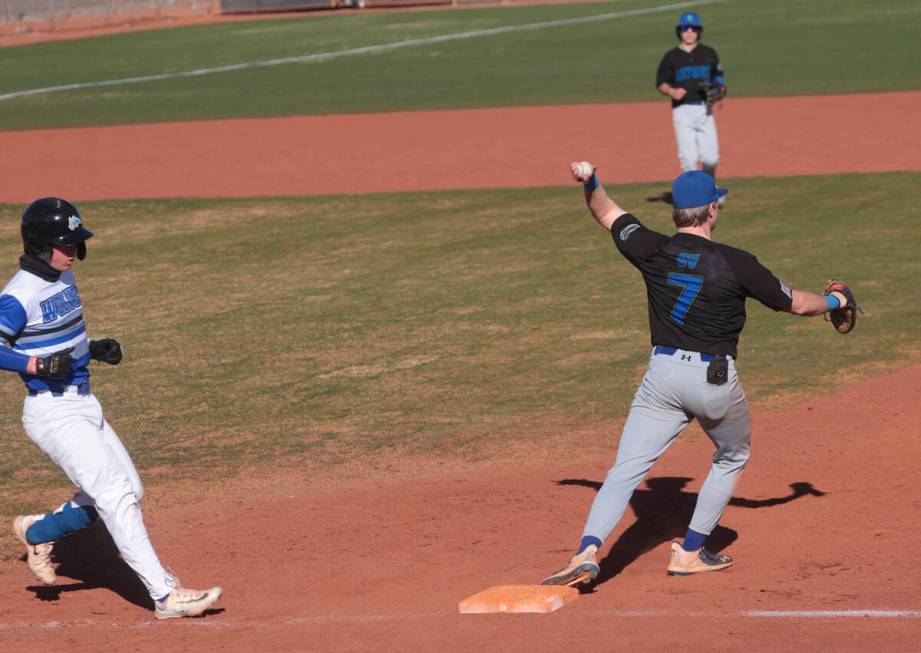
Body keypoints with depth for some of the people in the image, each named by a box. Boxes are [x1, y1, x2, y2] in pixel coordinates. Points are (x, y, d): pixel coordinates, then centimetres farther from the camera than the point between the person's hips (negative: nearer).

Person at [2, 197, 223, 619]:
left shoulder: (63, 276, 9)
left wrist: (94, 349, 7)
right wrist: (38, 365, -26)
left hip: (84, 405, 9)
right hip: (53, 413, -9)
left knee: (128, 491, 15)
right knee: (116, 496, -14)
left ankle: (38, 531, 31)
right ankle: (165, 596, -15)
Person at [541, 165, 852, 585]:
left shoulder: (653, 251, -2)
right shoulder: (736, 264, -8)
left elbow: (606, 213, 14)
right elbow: (795, 303, 6)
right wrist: (834, 302, 23)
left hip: (663, 374, 2)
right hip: (715, 380, -2)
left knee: (627, 468, 0)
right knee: (733, 456, 24)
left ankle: (587, 551, -20)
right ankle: (690, 553, 21)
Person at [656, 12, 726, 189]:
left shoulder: (708, 53, 10)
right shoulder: (671, 56, 4)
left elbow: (718, 77, 18)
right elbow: (660, 83, 5)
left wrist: (720, 88, -4)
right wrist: (672, 92, -15)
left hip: (704, 109, 2)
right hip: (682, 111, -2)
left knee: (710, 157, -2)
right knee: (688, 157, -9)